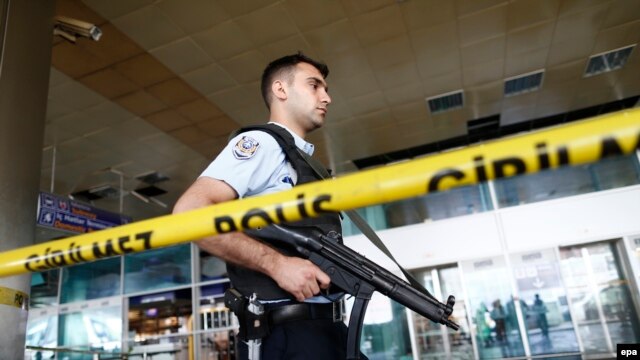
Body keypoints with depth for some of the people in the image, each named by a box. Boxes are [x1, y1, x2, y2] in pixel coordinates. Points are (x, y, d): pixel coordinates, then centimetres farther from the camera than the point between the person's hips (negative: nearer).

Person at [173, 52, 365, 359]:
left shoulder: (306, 163, 20)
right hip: (287, 334, -9)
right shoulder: (262, 143, -7)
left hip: (326, 327, 9)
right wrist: (277, 263, -22)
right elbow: (189, 213, -20)